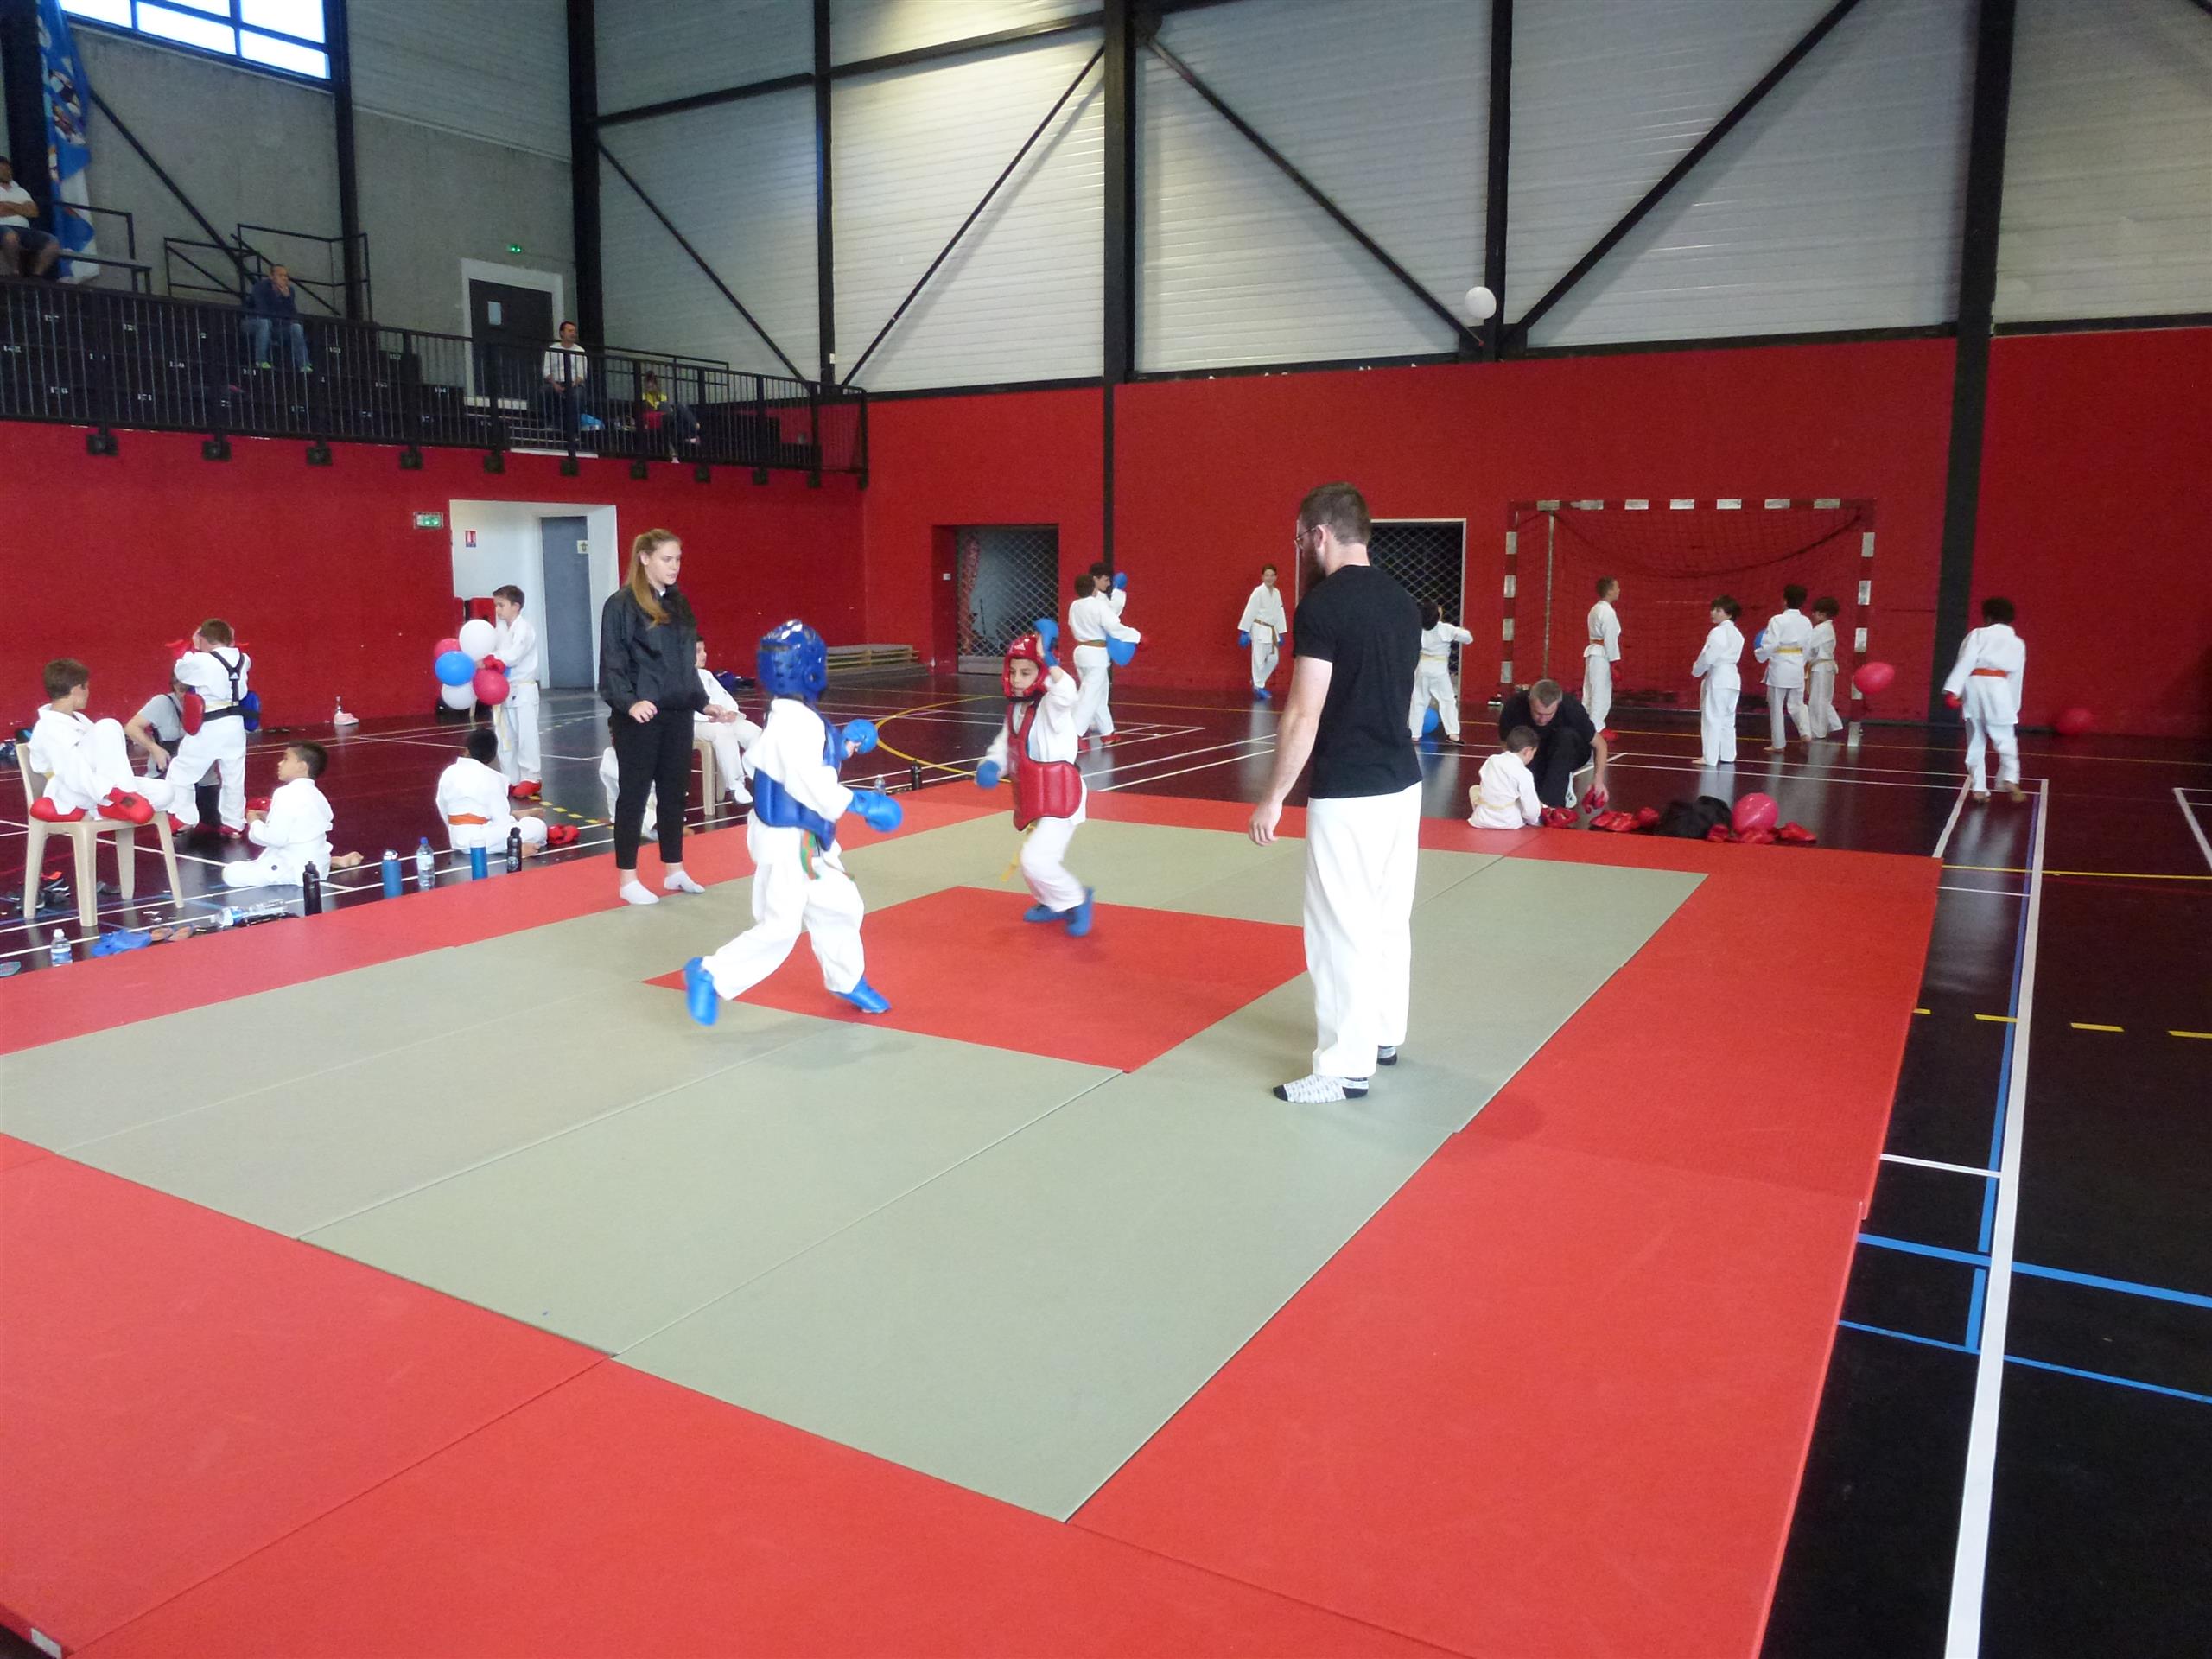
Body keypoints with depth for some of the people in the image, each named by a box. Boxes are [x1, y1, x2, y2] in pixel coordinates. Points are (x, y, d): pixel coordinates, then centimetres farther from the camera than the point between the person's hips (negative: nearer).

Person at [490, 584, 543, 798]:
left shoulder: (525, 628, -11)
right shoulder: (500, 630, 12)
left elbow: (514, 654, -23)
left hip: (523, 690, -8)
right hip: (503, 690, 8)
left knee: (525, 736, -4)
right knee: (505, 737, 10)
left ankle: (531, 778, 5)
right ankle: (511, 780, 18)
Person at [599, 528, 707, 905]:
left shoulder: (679, 604, 12)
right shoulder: (621, 604, -8)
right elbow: (612, 663, -12)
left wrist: (703, 702, 14)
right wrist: (629, 702, -24)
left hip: (677, 714, 7)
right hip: (639, 716, -6)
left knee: (674, 792, 13)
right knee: (634, 794, 1)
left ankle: (674, 871, 24)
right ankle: (627, 878, 10)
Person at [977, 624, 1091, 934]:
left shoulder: (1050, 706, -16)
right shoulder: (1015, 710, 9)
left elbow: (1067, 694, -40)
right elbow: (1004, 747, 16)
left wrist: (1048, 660, -42)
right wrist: (991, 767, -4)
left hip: (1059, 799, -9)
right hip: (1034, 800, 9)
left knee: (1036, 859, -19)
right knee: (1032, 859, 24)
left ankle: (1076, 900, 5)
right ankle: (1052, 904, 51)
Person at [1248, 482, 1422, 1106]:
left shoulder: (1321, 606, -16)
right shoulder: (1402, 602, 9)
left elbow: (1304, 715, -18)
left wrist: (1273, 797, -12)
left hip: (1347, 795, -8)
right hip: (1403, 781, 9)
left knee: (1341, 928, -1)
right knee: (1389, 918, 18)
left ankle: (1346, 1067, 6)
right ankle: (1384, 1035, 32)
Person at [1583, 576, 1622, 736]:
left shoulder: (1596, 609, 13)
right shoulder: (1608, 612, -17)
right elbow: (1610, 639, -19)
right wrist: (1614, 662, -15)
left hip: (1592, 651, 10)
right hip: (1602, 655, -10)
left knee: (1591, 689, 13)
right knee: (1601, 690, -4)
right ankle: (1597, 727, -1)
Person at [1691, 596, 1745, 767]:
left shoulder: (1718, 632, -16)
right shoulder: (1736, 633, 12)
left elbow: (1708, 656, -19)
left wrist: (1696, 670, -1)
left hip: (1718, 679, -9)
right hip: (1732, 677, 9)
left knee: (1712, 719, -4)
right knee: (1727, 719, 15)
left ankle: (1710, 758, -3)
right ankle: (1727, 756, 19)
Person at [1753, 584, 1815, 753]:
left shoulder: (1777, 620, -14)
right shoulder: (1806, 622, 4)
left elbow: (1771, 644, -18)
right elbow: (1808, 646, 9)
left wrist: (1759, 654, 1)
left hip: (1780, 667, -5)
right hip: (1798, 668, 5)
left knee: (1776, 707, 6)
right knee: (1796, 704, 15)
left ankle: (1778, 744, 12)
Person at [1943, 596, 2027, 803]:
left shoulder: (1977, 635, 9)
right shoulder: (2018, 643, 17)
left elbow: (1965, 662, -5)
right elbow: (2016, 678, 18)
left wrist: (1952, 690, -13)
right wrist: (2013, 708, 23)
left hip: (1973, 686, 0)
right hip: (1997, 689, 0)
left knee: (1976, 741, 9)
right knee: (2006, 739, 7)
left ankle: (1979, 788, 7)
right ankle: (2010, 778, -14)